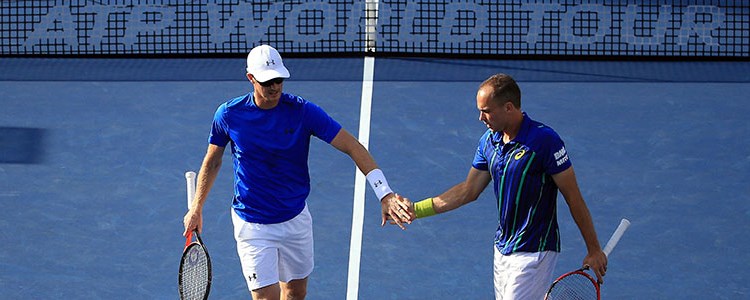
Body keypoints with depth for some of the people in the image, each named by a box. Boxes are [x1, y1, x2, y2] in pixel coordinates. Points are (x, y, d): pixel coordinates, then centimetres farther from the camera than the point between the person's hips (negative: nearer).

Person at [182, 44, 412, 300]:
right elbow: (212, 161, 7)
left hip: (296, 219, 2)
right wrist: (196, 209, 12)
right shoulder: (229, 115, -11)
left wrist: (385, 195, -27)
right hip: (253, 226, -2)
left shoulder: (303, 111, -13)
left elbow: (353, 147, -16)